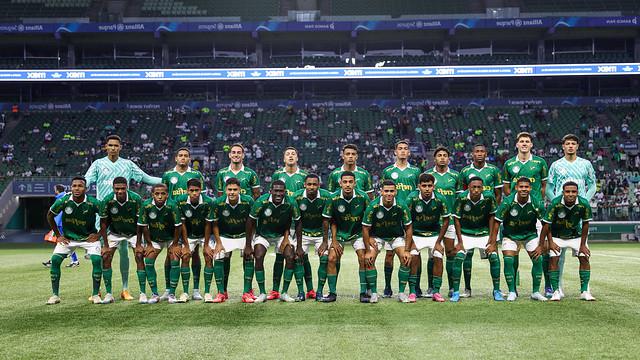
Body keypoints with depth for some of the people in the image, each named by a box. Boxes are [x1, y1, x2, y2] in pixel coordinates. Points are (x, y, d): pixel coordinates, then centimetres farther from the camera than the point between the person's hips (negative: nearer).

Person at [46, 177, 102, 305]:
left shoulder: (93, 203, -22)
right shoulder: (63, 201, -17)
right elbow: (50, 216, 3)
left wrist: (98, 234, -8)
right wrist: (58, 235, 1)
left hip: (89, 237, -2)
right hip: (68, 237, 2)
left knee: (97, 260, -20)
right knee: (55, 259, -12)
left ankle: (95, 295, -6)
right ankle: (55, 295, 2)